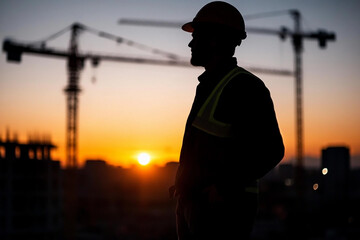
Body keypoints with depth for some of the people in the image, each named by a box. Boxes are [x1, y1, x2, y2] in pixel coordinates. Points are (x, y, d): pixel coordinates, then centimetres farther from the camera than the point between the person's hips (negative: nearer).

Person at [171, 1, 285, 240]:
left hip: (223, 209, -9)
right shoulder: (210, 86, 18)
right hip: (195, 206, 10)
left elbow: (270, 150, -18)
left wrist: (224, 187, -22)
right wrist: (184, 184, 15)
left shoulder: (244, 86, -11)